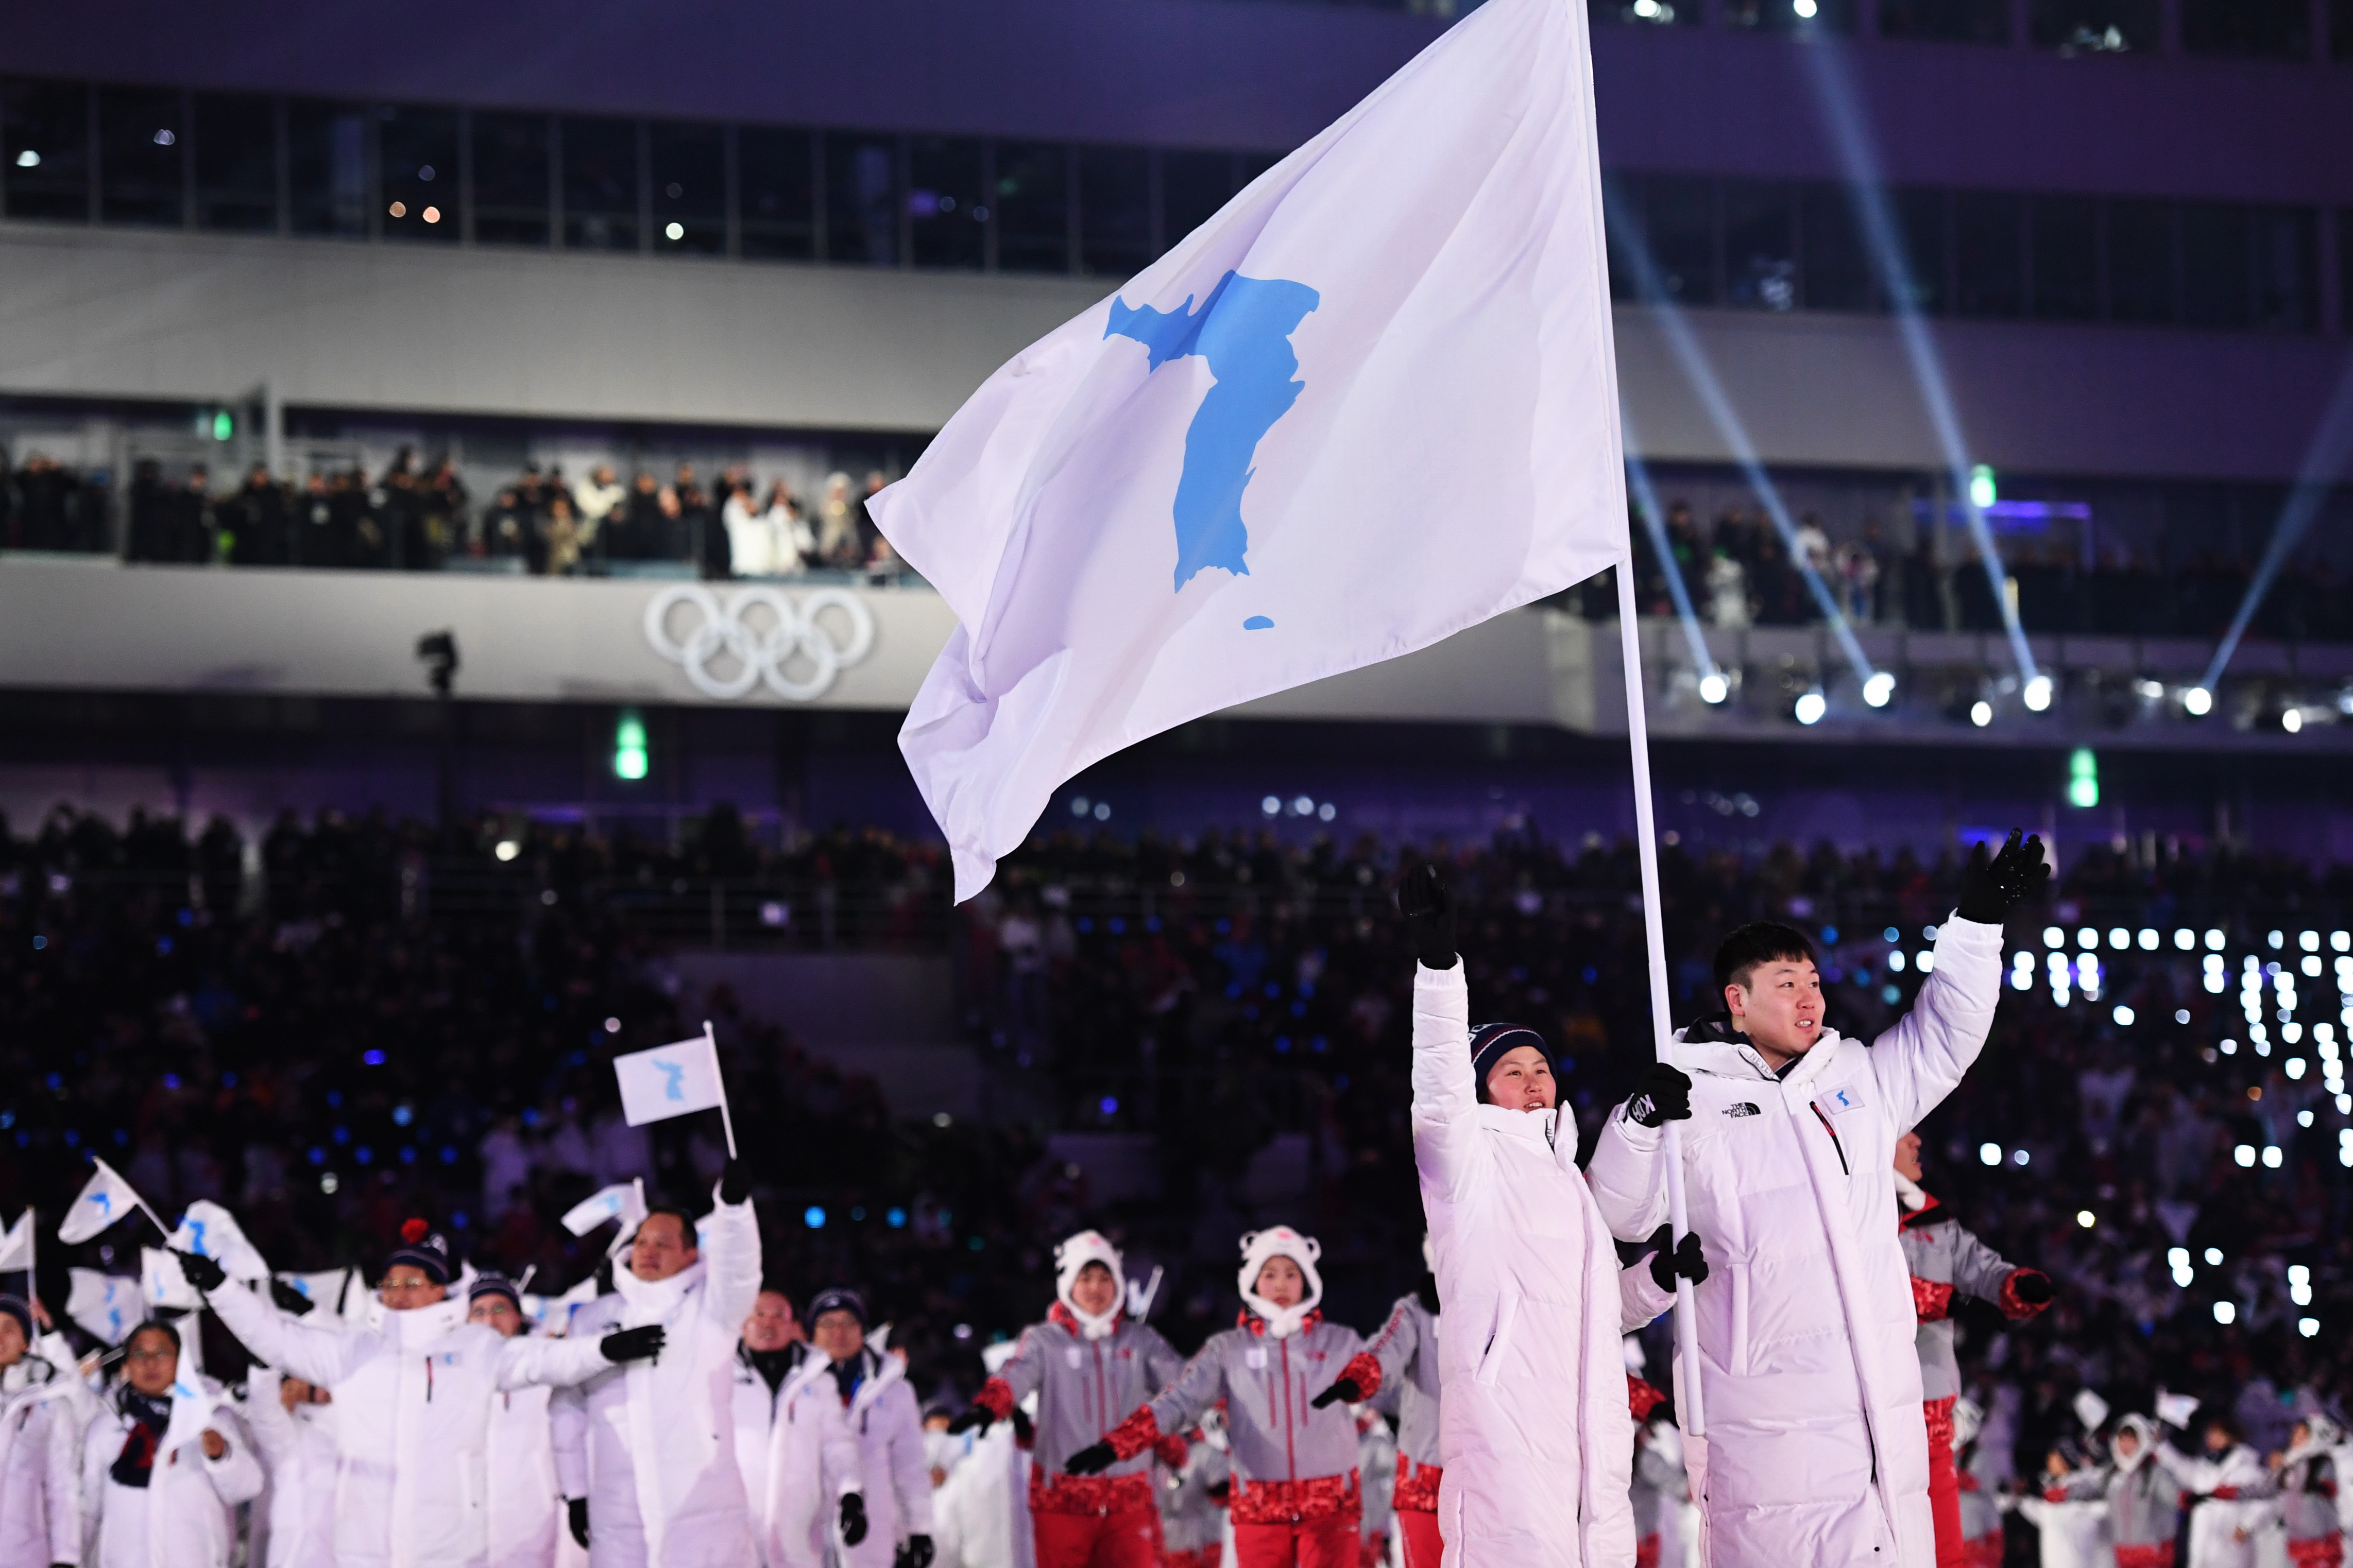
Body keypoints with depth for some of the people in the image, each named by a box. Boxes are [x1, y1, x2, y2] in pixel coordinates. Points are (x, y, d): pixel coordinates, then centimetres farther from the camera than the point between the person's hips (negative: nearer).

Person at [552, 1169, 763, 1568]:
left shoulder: (709, 1307, 3)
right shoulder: (592, 1320, 13)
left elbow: (739, 1271, -18)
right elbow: (568, 1409, 18)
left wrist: (734, 1203, -36)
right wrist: (574, 1492, 13)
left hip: (703, 1516, -3)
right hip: (618, 1517, 3)